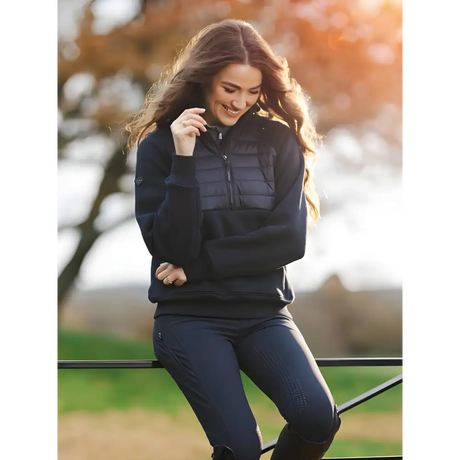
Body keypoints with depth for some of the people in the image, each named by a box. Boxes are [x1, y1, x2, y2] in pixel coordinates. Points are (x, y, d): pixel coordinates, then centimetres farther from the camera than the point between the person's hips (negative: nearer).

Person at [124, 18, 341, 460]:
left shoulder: (279, 141, 6)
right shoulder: (160, 144, 1)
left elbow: (290, 239, -4)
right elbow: (172, 248, -8)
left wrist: (197, 264, -9)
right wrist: (184, 160, -17)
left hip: (264, 312, 2)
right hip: (189, 316, -2)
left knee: (318, 418, -24)